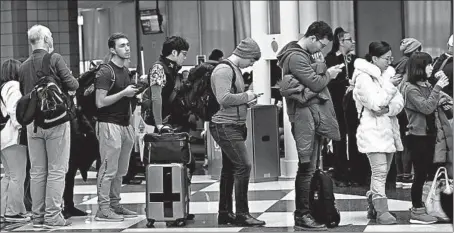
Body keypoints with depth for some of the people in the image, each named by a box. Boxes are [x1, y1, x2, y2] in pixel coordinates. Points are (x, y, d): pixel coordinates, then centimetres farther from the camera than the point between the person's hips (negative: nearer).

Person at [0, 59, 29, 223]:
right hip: (14, 136, -10)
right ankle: (13, 212, -5)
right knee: (17, 176, -6)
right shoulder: (14, 86, -10)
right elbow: (14, 110, -20)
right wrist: (20, 127, -16)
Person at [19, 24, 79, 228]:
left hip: (32, 122, 5)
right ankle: (52, 216, -3)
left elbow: (23, 95, 12)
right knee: (56, 170, -1)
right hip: (56, 120, -5)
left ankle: (38, 216, 12)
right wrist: (73, 81, 9)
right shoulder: (55, 59, -8)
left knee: (37, 171, 10)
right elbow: (72, 85, -12)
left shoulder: (23, 66, 8)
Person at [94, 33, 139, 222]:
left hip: (125, 125, 8)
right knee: (109, 169, -8)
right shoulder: (105, 72, -9)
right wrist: (124, 93, -14)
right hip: (110, 125, -8)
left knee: (120, 171, 9)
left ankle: (115, 205, 16)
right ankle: (103, 209, -6)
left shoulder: (125, 71, 17)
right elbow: (100, 102, -15)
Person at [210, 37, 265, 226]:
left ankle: (225, 214, 19)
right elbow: (224, 98, -25)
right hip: (226, 126, -11)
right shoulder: (224, 70, -15)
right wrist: (246, 97, -14)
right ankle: (242, 214, -12)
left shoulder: (235, 69, 18)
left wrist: (246, 101, 8)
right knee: (243, 166, -14)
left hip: (234, 126, 11)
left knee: (229, 169, 13)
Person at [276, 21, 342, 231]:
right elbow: (315, 83, -18)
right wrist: (328, 74, -2)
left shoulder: (307, 54, 17)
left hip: (315, 114, 10)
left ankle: (303, 211, 20)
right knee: (307, 168, -8)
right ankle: (302, 216, -4)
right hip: (304, 115, -10)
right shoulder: (296, 57, -15)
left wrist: (321, 68, -3)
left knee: (310, 167, 13)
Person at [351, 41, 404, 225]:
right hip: (373, 131, -8)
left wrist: (388, 109, -14)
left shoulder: (388, 74, 13)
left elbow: (399, 103, 6)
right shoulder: (363, 77, -10)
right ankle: (382, 211, -11)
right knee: (380, 172, -12)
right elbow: (375, 103, -19)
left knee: (381, 172, 11)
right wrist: (390, 85, -13)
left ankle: (373, 207, 20)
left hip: (388, 129, 8)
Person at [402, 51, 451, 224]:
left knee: (424, 173, 10)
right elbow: (426, 108, -23)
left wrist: (441, 100, -1)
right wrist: (438, 88, -21)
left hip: (429, 134, 8)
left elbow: (435, 107, 19)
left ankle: (419, 208, 18)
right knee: (420, 174, -5)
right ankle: (416, 212, 2)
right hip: (418, 136, -8)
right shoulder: (411, 88, -13)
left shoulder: (427, 86, 10)